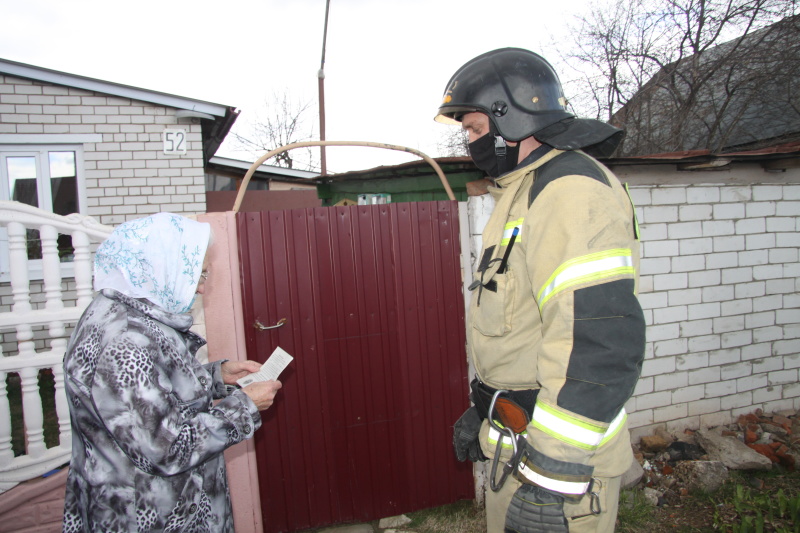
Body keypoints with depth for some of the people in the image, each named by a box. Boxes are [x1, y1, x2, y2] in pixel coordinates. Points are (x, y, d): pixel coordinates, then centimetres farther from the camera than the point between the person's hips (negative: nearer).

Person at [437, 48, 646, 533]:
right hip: (517, 438, 9)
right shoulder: (524, 193, 13)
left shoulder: (572, 192, -21)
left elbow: (601, 344, -29)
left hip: (556, 453, -9)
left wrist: (552, 479, -25)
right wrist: (485, 411, 21)